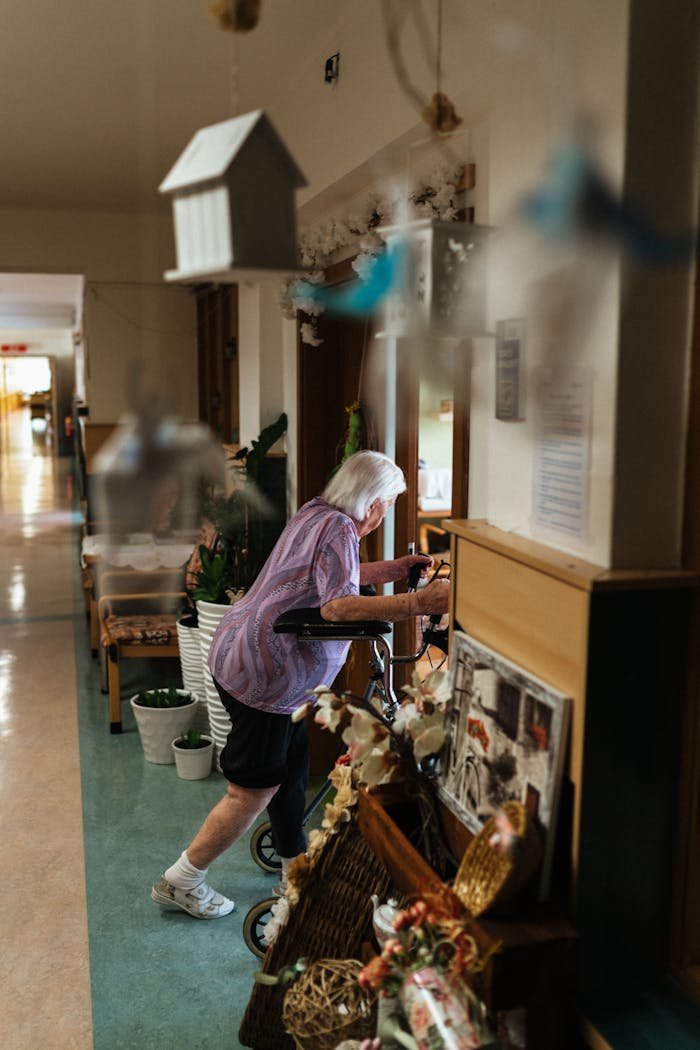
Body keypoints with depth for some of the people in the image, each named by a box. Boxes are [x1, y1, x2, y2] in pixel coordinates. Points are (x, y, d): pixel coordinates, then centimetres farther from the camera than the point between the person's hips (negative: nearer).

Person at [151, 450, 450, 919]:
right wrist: (418, 603, -40)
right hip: (263, 672, -10)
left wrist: (391, 569, 19)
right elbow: (337, 606, -34)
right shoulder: (338, 528, -19)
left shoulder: (315, 513, 10)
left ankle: (295, 864, 36)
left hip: (238, 654, 10)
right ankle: (180, 882, 16)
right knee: (253, 792, 2)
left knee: (293, 763, 21)